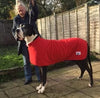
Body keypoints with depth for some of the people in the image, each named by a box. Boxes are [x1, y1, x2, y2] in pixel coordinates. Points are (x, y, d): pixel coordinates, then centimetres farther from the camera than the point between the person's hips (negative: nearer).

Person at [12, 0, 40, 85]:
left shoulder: (31, 16, 0)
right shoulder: (16, 19, 7)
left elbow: (35, 12, -21)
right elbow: (13, 31, 11)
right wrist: (17, 37, -9)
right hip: (23, 43, 3)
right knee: (26, 62, 11)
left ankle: (40, 78, 15)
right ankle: (28, 78, 24)